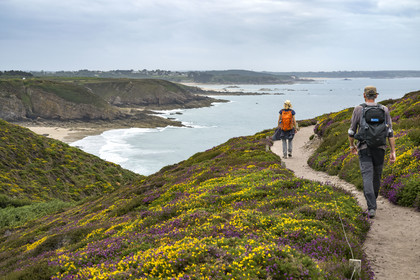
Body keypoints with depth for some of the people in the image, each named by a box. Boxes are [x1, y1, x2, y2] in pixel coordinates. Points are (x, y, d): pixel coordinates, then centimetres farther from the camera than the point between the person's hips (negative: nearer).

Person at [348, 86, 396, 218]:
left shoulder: (358, 109, -2)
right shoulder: (384, 110, 4)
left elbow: (352, 130, 3)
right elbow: (390, 132, 0)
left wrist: (351, 145, 20)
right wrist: (393, 151, 1)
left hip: (364, 149, -3)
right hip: (380, 148, 3)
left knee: (367, 177, -7)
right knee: (377, 176, 18)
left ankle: (371, 208, -19)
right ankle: (372, 202, 35)